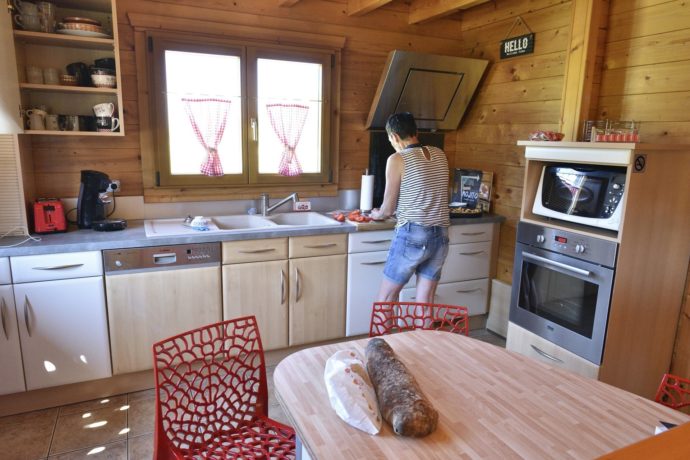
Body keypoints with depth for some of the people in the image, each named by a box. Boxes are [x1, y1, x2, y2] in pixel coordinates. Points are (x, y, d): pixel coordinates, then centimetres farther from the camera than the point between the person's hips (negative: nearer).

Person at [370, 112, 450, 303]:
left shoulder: (397, 160, -8)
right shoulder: (440, 155, 9)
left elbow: (388, 209, -4)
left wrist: (377, 214, 19)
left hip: (412, 235, -6)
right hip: (440, 236, 6)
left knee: (386, 297, 10)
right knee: (425, 301, 12)